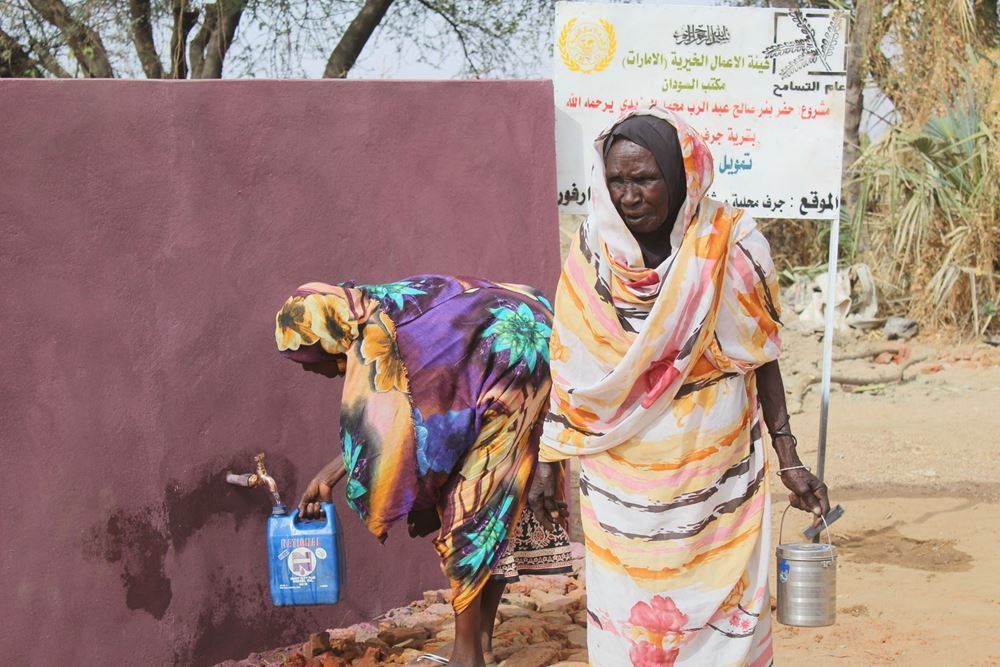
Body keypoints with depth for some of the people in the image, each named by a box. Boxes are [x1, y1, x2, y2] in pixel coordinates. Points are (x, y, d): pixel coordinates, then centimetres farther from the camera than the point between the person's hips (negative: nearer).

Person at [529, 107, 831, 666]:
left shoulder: (733, 246, -8)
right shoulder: (594, 253, -3)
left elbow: (761, 356, 1)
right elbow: (570, 369, 5)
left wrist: (788, 457, 1)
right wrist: (550, 462, 7)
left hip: (719, 473, -1)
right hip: (622, 481, 1)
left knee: (721, 616, 3)